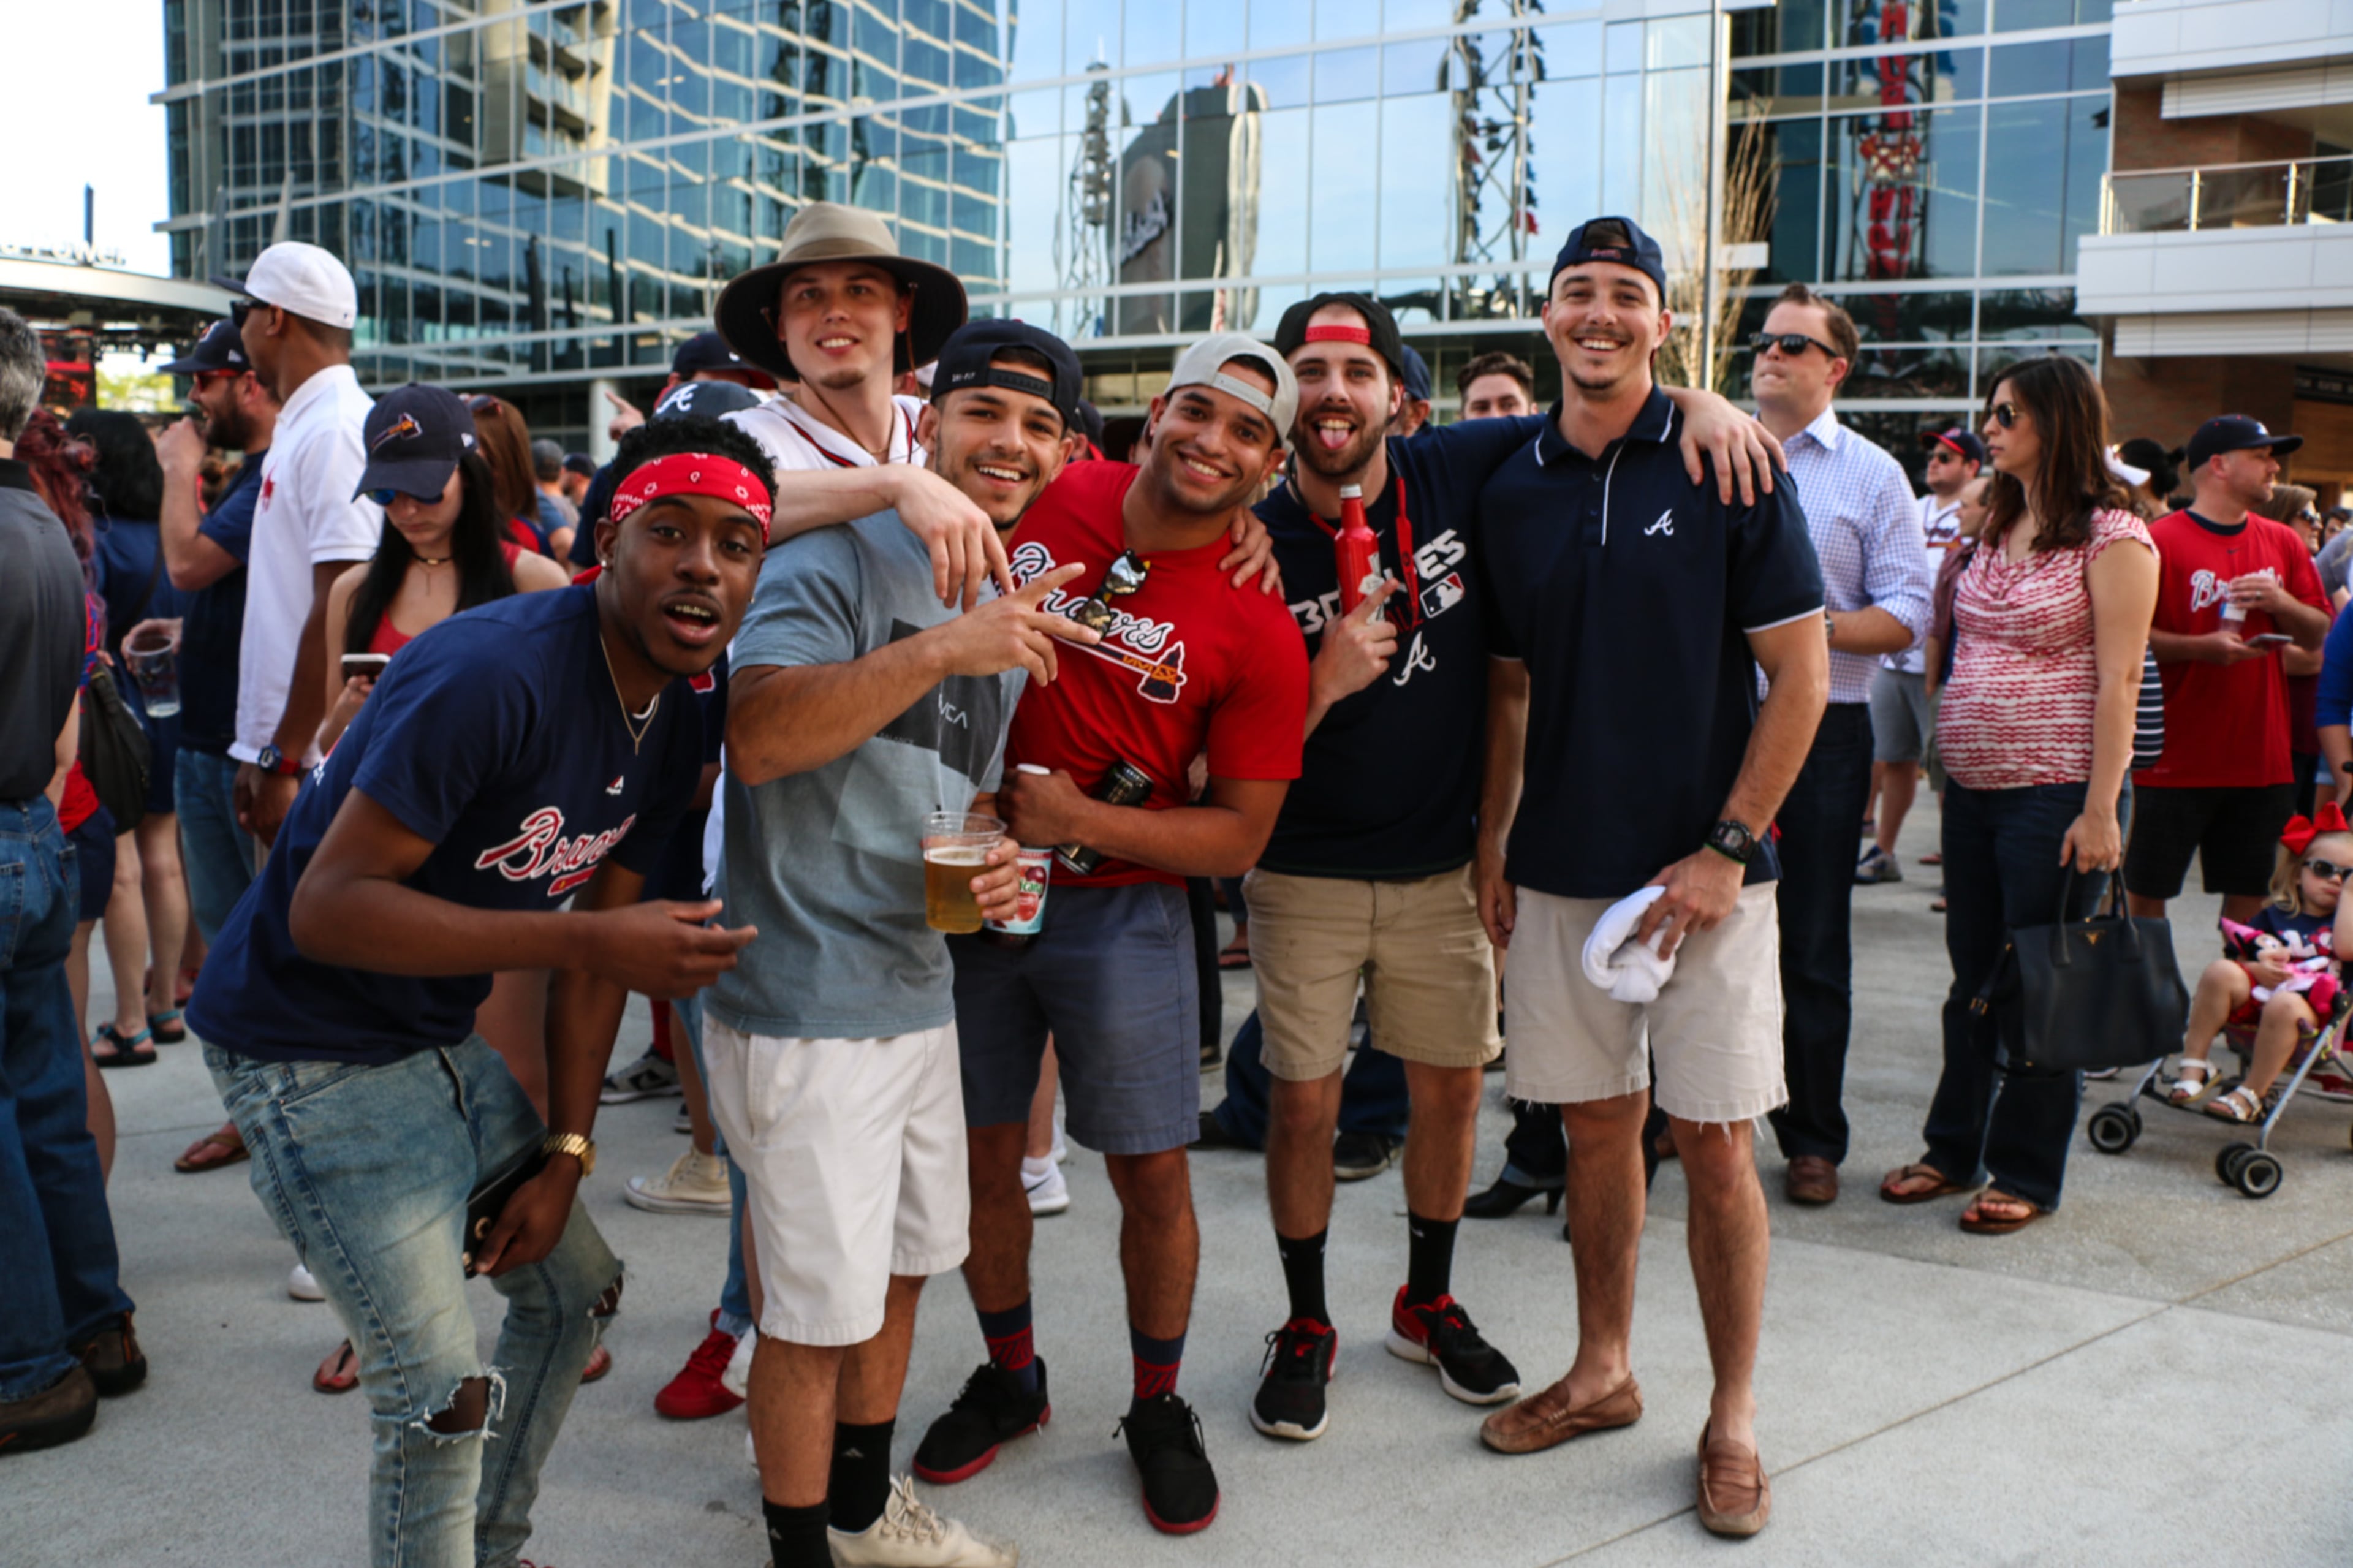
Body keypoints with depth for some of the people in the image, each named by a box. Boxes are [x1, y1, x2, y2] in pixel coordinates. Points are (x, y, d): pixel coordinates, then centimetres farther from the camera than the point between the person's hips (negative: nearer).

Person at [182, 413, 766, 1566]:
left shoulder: (676, 720, 1)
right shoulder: (492, 677, -28)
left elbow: (603, 941, 7)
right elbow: (328, 908, -29)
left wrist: (564, 1155, 4)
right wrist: (590, 940, -33)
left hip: (441, 1038, 9)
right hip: (312, 1047, -9)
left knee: (575, 1289, 19)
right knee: (442, 1390, -11)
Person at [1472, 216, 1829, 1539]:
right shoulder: (1512, 491, 7)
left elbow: (1801, 675, -6)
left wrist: (1727, 849, -12)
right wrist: (1491, 845, 6)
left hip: (1704, 871, -3)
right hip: (1561, 871, 4)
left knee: (1716, 1145, 1)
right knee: (1596, 1123, 13)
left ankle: (1734, 1420, 17)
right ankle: (1604, 1373, 29)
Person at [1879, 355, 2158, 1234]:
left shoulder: (2111, 537, -9)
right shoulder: (1997, 528, 13)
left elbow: (2119, 681, -14)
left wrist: (2100, 809, -17)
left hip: (2055, 794, -7)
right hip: (1973, 790, 7)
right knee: (1974, 978, 14)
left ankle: (2027, 1173, 15)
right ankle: (1955, 1148, 26)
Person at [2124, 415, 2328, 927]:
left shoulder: (2284, 544, 11)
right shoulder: (2161, 539, -7)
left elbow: (2318, 635, 13)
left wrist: (2281, 603, -6)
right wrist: (2200, 647, -22)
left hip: (2262, 756, 5)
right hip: (2176, 757, -5)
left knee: (2249, 892, 10)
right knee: (2147, 888, 2)